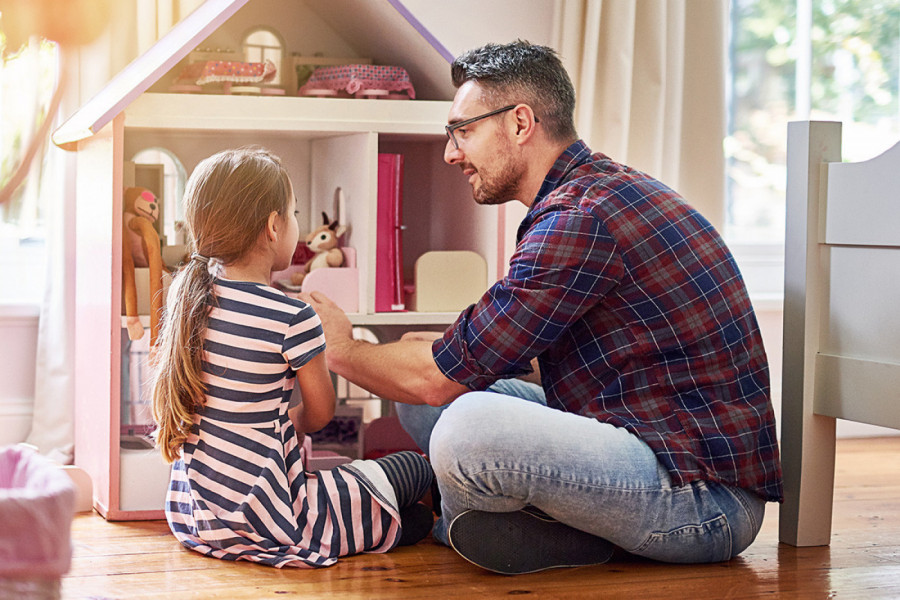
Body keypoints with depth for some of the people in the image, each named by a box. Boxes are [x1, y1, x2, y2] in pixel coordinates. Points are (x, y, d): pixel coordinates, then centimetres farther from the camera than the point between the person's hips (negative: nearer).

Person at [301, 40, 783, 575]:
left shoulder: (580, 218, -18)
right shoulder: (603, 187, 15)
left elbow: (444, 376, -13)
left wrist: (343, 352, 6)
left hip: (706, 500, -11)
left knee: (465, 428, -33)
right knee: (423, 398, 11)